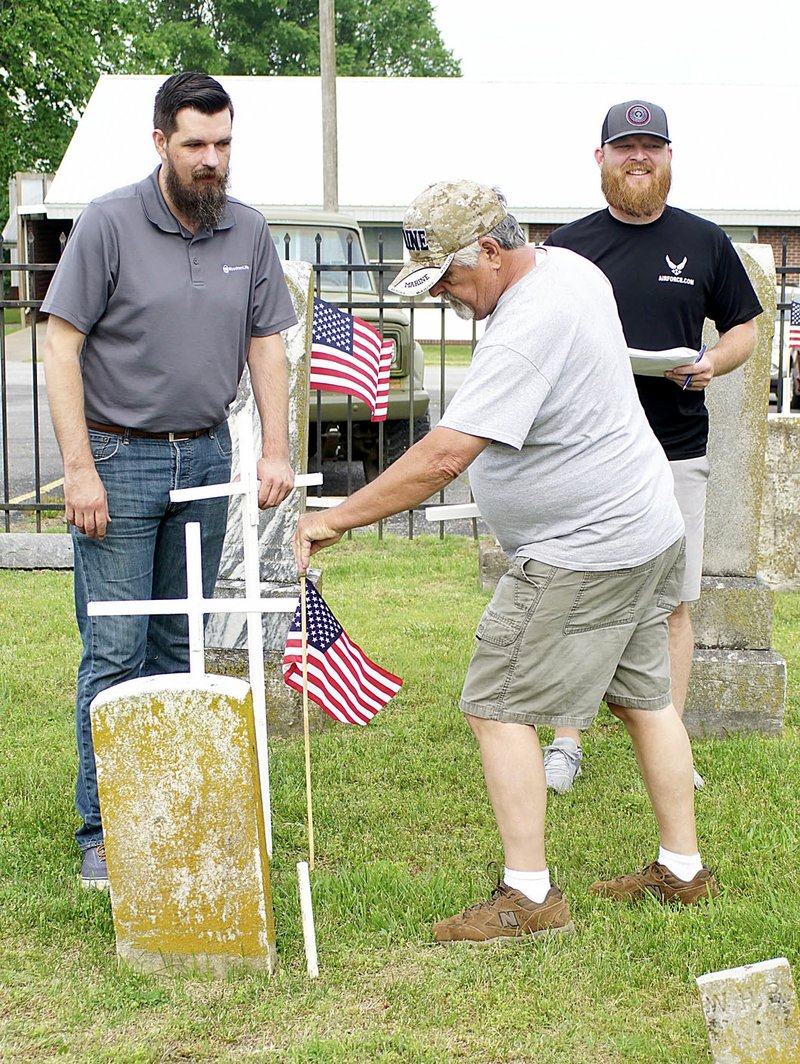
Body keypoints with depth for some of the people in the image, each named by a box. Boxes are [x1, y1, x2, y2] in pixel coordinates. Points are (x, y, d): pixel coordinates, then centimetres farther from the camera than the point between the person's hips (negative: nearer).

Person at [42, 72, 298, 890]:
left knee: (180, 645, 11)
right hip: (119, 456, -4)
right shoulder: (109, 223, -8)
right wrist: (80, 468, -14)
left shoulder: (247, 232, 5)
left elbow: (266, 344, 11)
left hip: (206, 456, 4)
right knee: (114, 650, -4)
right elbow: (61, 344, -9)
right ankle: (103, 829, 4)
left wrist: (275, 449, 0)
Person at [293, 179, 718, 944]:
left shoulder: (525, 331, -26)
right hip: (646, 526, 11)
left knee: (498, 707, -5)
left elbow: (443, 457, -32)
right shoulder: (571, 266, 5)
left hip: (583, 552, -11)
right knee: (642, 697, 18)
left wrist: (337, 519, -25)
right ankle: (683, 869, 28)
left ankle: (529, 895, -3)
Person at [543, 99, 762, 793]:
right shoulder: (569, 244, 7)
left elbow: (745, 327, 15)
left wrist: (713, 363, -6)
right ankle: (566, 744, 12)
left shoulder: (704, 242, 8)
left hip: (677, 455, 1)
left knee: (672, 604, 4)